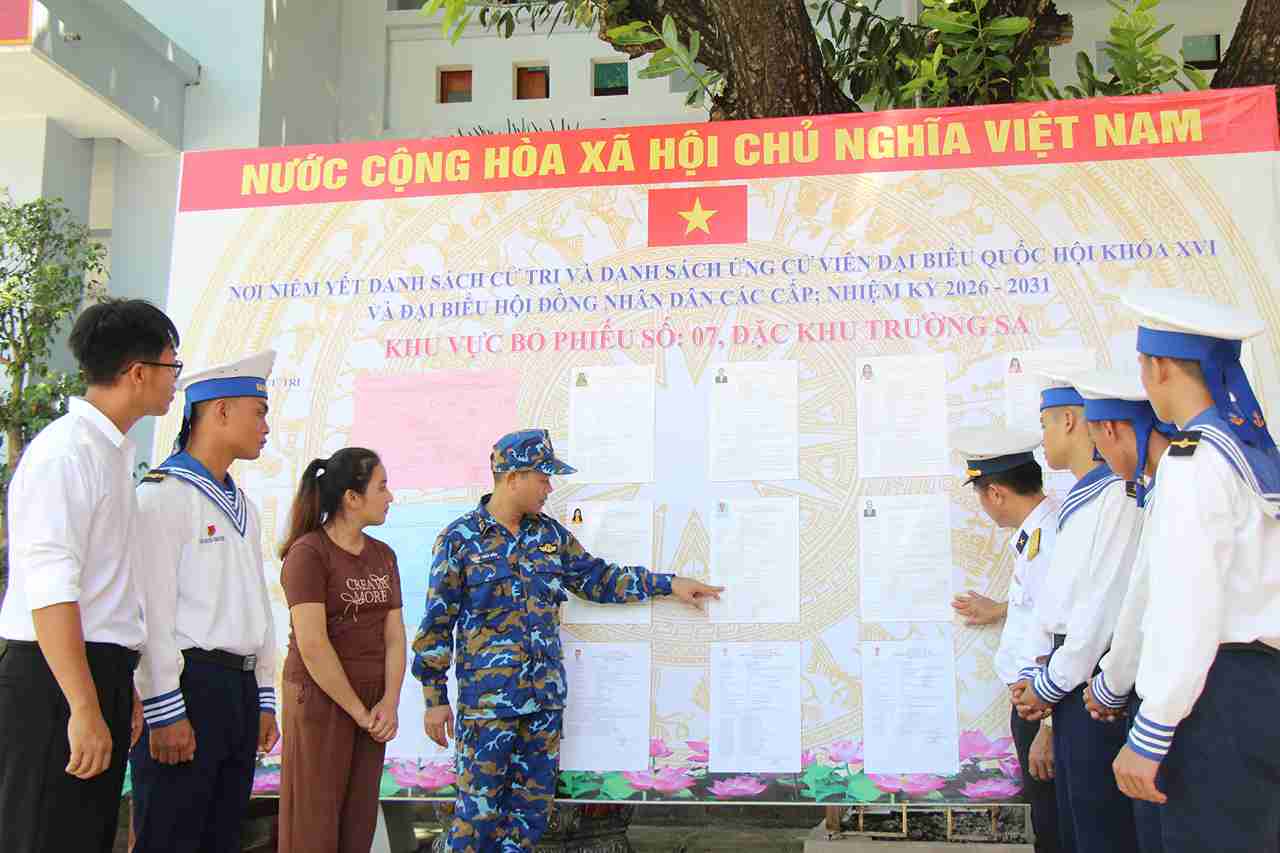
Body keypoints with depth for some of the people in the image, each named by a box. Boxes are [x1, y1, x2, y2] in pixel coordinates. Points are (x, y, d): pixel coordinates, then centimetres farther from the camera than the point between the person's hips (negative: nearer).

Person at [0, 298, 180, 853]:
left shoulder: (114, 453, 14)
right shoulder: (66, 452, -15)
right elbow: (50, 593, -21)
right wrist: (84, 709, -23)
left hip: (102, 672, 9)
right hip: (57, 679, -9)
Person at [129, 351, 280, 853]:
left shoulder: (242, 507, 19)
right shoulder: (164, 494, -8)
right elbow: (150, 609, -15)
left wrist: (264, 700, 17)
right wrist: (165, 712, -18)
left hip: (239, 688, 8)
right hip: (185, 687, -8)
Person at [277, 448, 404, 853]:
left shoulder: (384, 556, 10)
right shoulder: (308, 553, -11)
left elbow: (394, 636, 7)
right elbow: (312, 645, -18)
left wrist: (389, 703, -6)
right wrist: (359, 712, -14)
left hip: (372, 703, 6)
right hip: (320, 698, -6)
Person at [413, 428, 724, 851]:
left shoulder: (551, 534, 9)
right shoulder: (459, 540, -7)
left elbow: (598, 578, 18)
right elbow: (436, 626, -6)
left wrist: (669, 584, 15)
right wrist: (435, 699, -6)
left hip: (546, 696, 6)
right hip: (487, 698, -5)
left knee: (533, 804, 11)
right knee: (479, 805, 1)